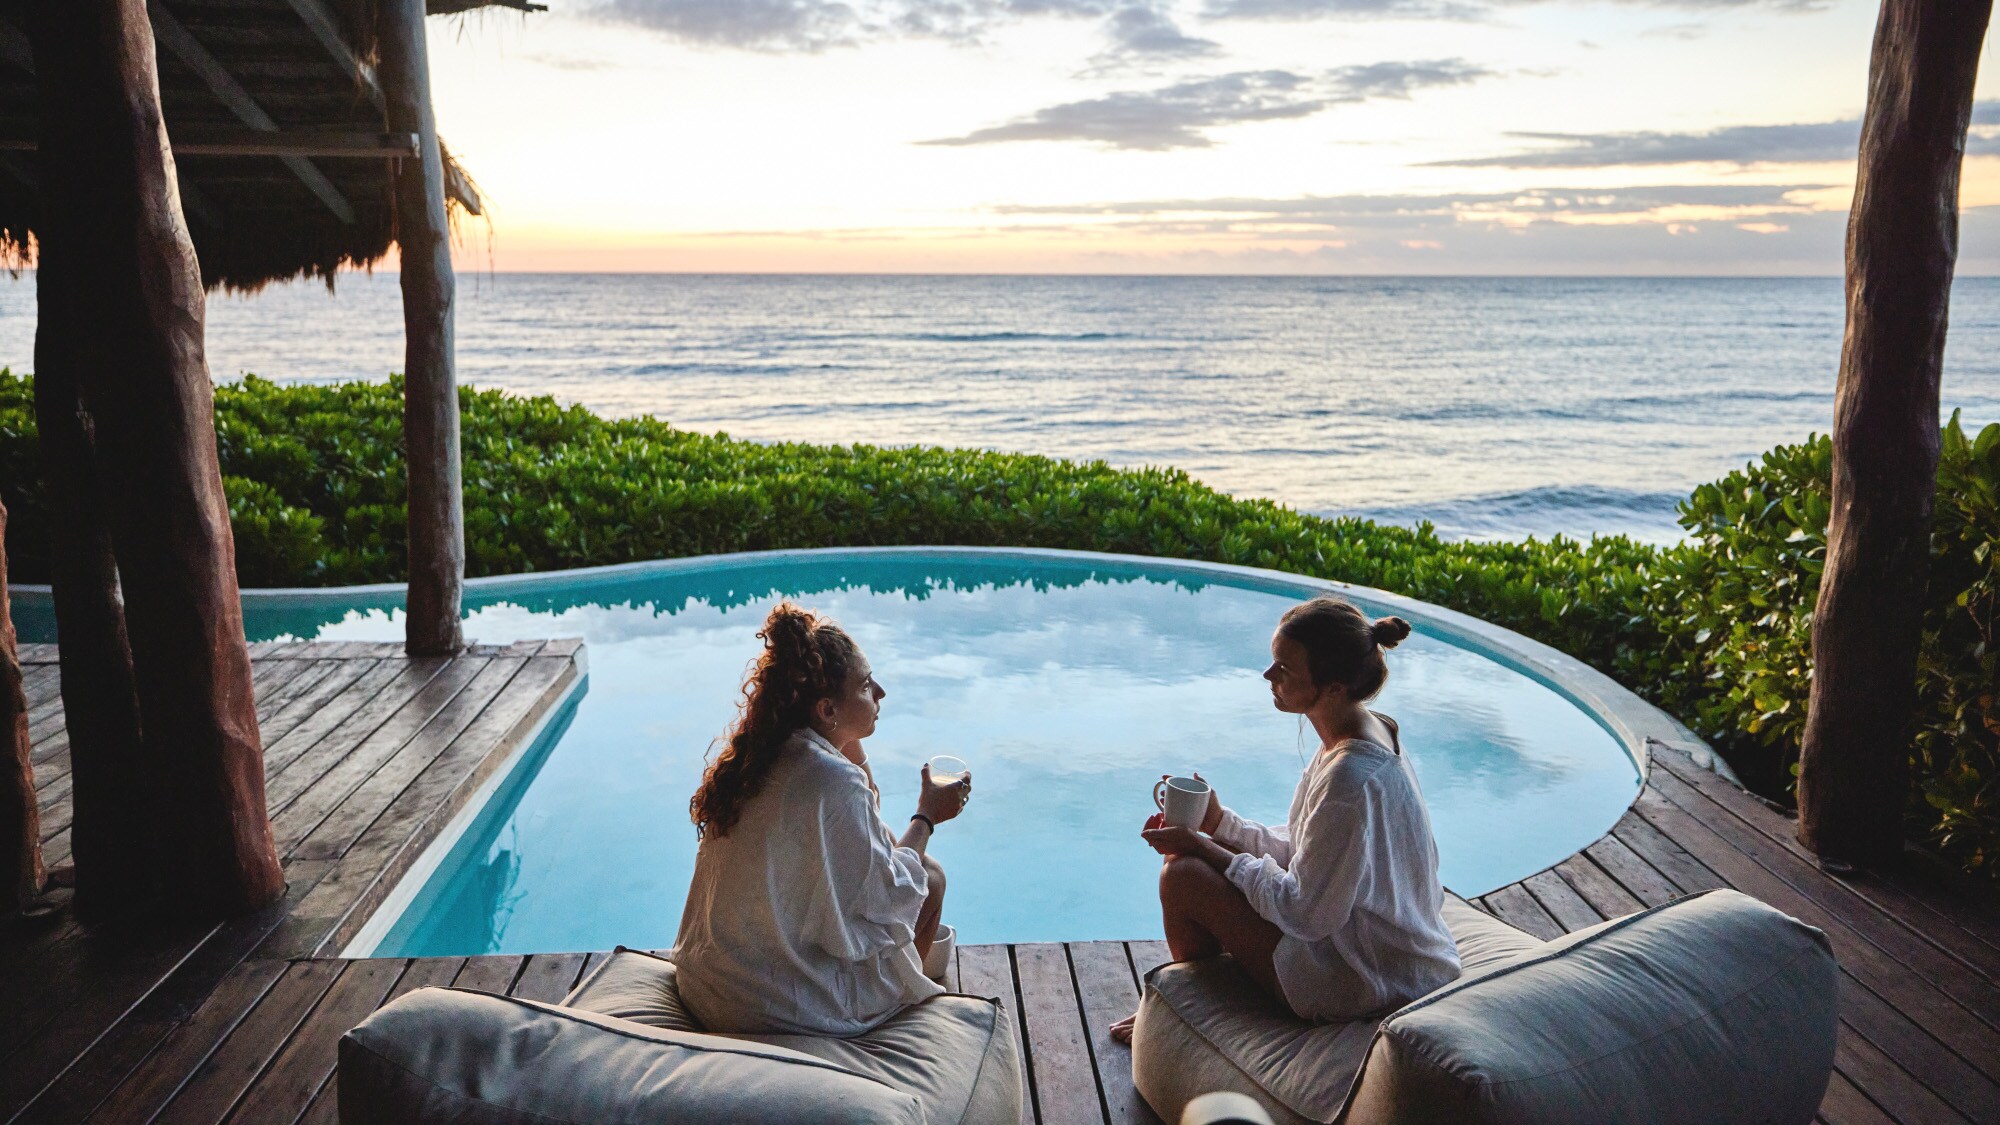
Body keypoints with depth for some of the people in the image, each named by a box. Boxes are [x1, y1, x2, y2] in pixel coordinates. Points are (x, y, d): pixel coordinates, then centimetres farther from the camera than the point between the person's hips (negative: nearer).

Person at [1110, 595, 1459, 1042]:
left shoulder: (1351, 778, -30)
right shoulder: (1370, 731, 0)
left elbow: (1304, 913, -23)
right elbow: (1303, 851, 8)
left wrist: (1205, 849, -15)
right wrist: (1218, 823, -1)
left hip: (1367, 982, -10)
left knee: (1183, 875, -11)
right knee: (1189, 853, 13)